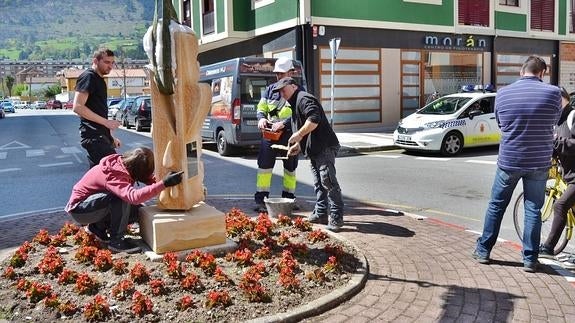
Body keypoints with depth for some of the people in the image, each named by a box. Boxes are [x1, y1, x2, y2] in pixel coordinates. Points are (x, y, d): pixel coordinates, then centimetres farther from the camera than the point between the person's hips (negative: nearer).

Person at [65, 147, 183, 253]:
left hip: (91, 202, 9)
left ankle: (98, 227, 12)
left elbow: (150, 179, -8)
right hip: (79, 209, -9)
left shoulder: (122, 162, -10)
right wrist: (164, 183, -55)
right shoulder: (114, 175, -34)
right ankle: (116, 240, -18)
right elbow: (134, 196, -51)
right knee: (122, 198, -30)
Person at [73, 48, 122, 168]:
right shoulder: (88, 77, -7)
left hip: (100, 135, 10)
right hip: (93, 136, -10)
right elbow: (78, 107, -18)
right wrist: (106, 122, -20)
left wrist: (110, 137, 22)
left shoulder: (100, 80, 21)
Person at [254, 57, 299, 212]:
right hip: (269, 133, 2)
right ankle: (260, 199, 5)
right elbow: (261, 108, 12)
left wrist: (283, 123, -25)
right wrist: (261, 118, -10)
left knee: (290, 167, 11)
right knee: (264, 165, -2)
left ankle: (289, 197, 26)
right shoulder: (270, 89, 10)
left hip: (289, 135, -2)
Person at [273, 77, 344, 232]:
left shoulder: (304, 98, -9)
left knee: (328, 181, -13)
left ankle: (336, 218, -11)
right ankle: (321, 213, 21)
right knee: (319, 183, 14)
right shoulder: (295, 104, 26)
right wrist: (298, 145, 20)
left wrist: (298, 135, -18)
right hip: (314, 150, 12)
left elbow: (314, 119, -25)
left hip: (325, 147, -12)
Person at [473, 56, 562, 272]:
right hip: (539, 163, -1)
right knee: (533, 210, 9)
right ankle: (530, 259, 13)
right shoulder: (553, 93, -9)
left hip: (508, 161, 1)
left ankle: (483, 251, 22)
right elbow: (555, 121, 7)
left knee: (496, 206, 14)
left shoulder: (503, 93, -5)